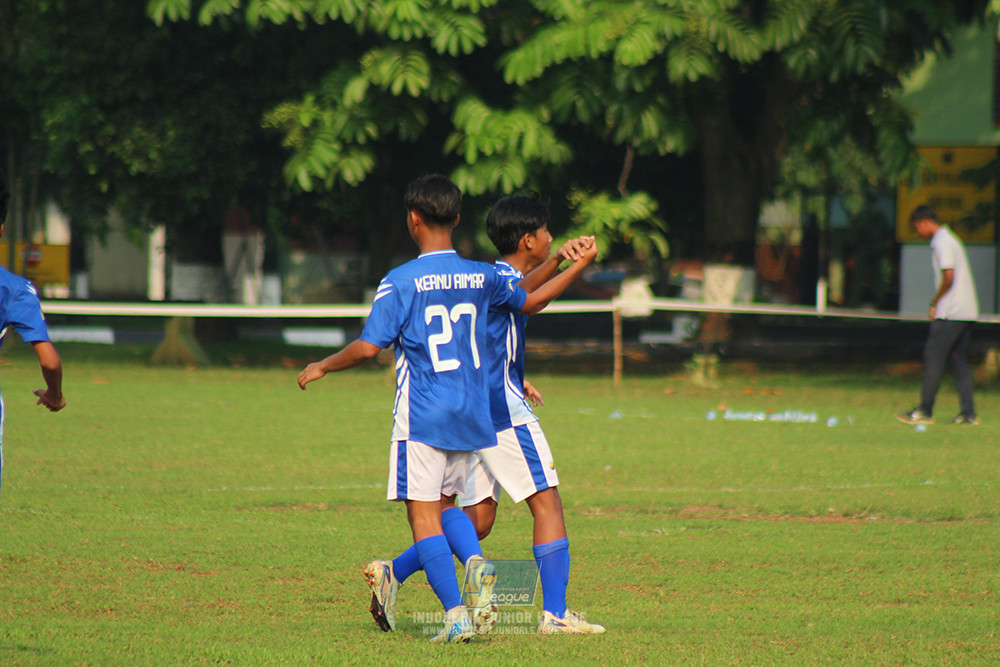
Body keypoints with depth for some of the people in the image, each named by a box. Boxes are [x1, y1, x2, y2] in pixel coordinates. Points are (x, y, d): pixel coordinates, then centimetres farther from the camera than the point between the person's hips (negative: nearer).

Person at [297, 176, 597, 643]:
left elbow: (369, 346, -13)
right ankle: (475, 562, -8)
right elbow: (530, 303, 21)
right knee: (443, 507, 20)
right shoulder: (481, 277, 4)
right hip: (472, 419, 5)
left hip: (421, 419, -5)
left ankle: (456, 614, -17)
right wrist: (580, 266, 35)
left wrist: (321, 368, 3)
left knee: (423, 516, -5)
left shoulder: (401, 282, -9)